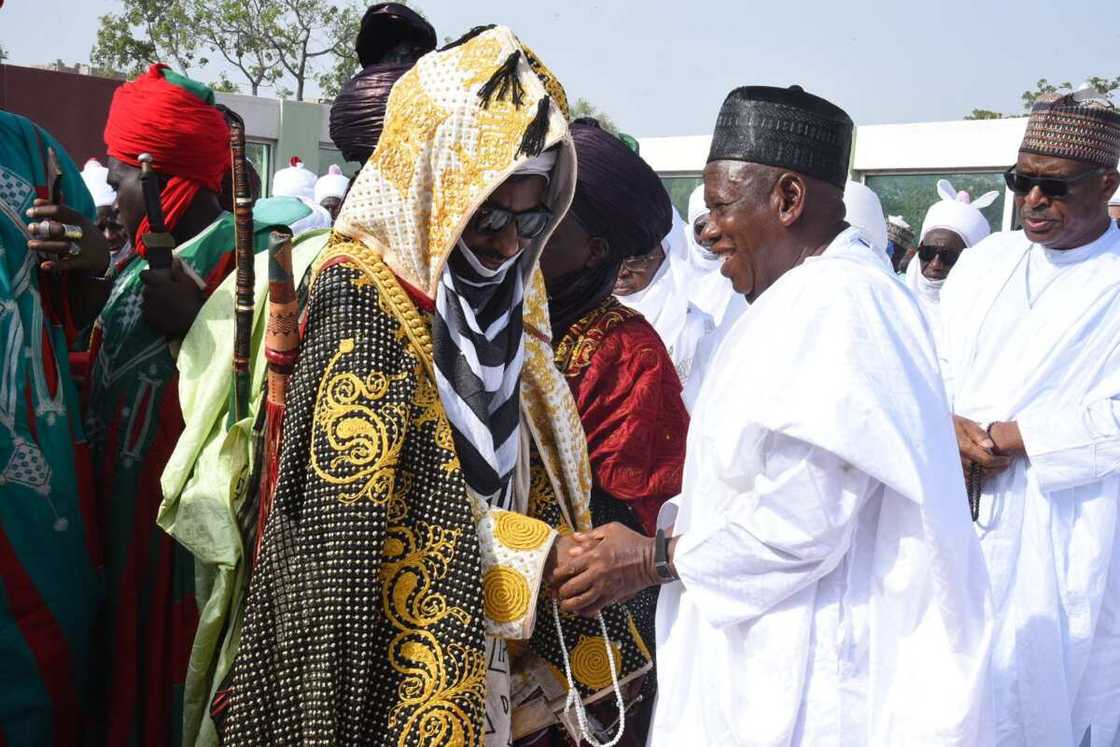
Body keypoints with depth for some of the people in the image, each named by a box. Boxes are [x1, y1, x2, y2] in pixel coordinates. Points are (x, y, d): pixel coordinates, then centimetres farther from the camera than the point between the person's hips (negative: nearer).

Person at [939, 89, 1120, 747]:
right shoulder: (984, 261, 9)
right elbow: (936, 363, 10)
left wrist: (1004, 437, -15)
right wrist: (952, 426, -10)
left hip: (1065, 540, -4)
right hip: (960, 522, 4)